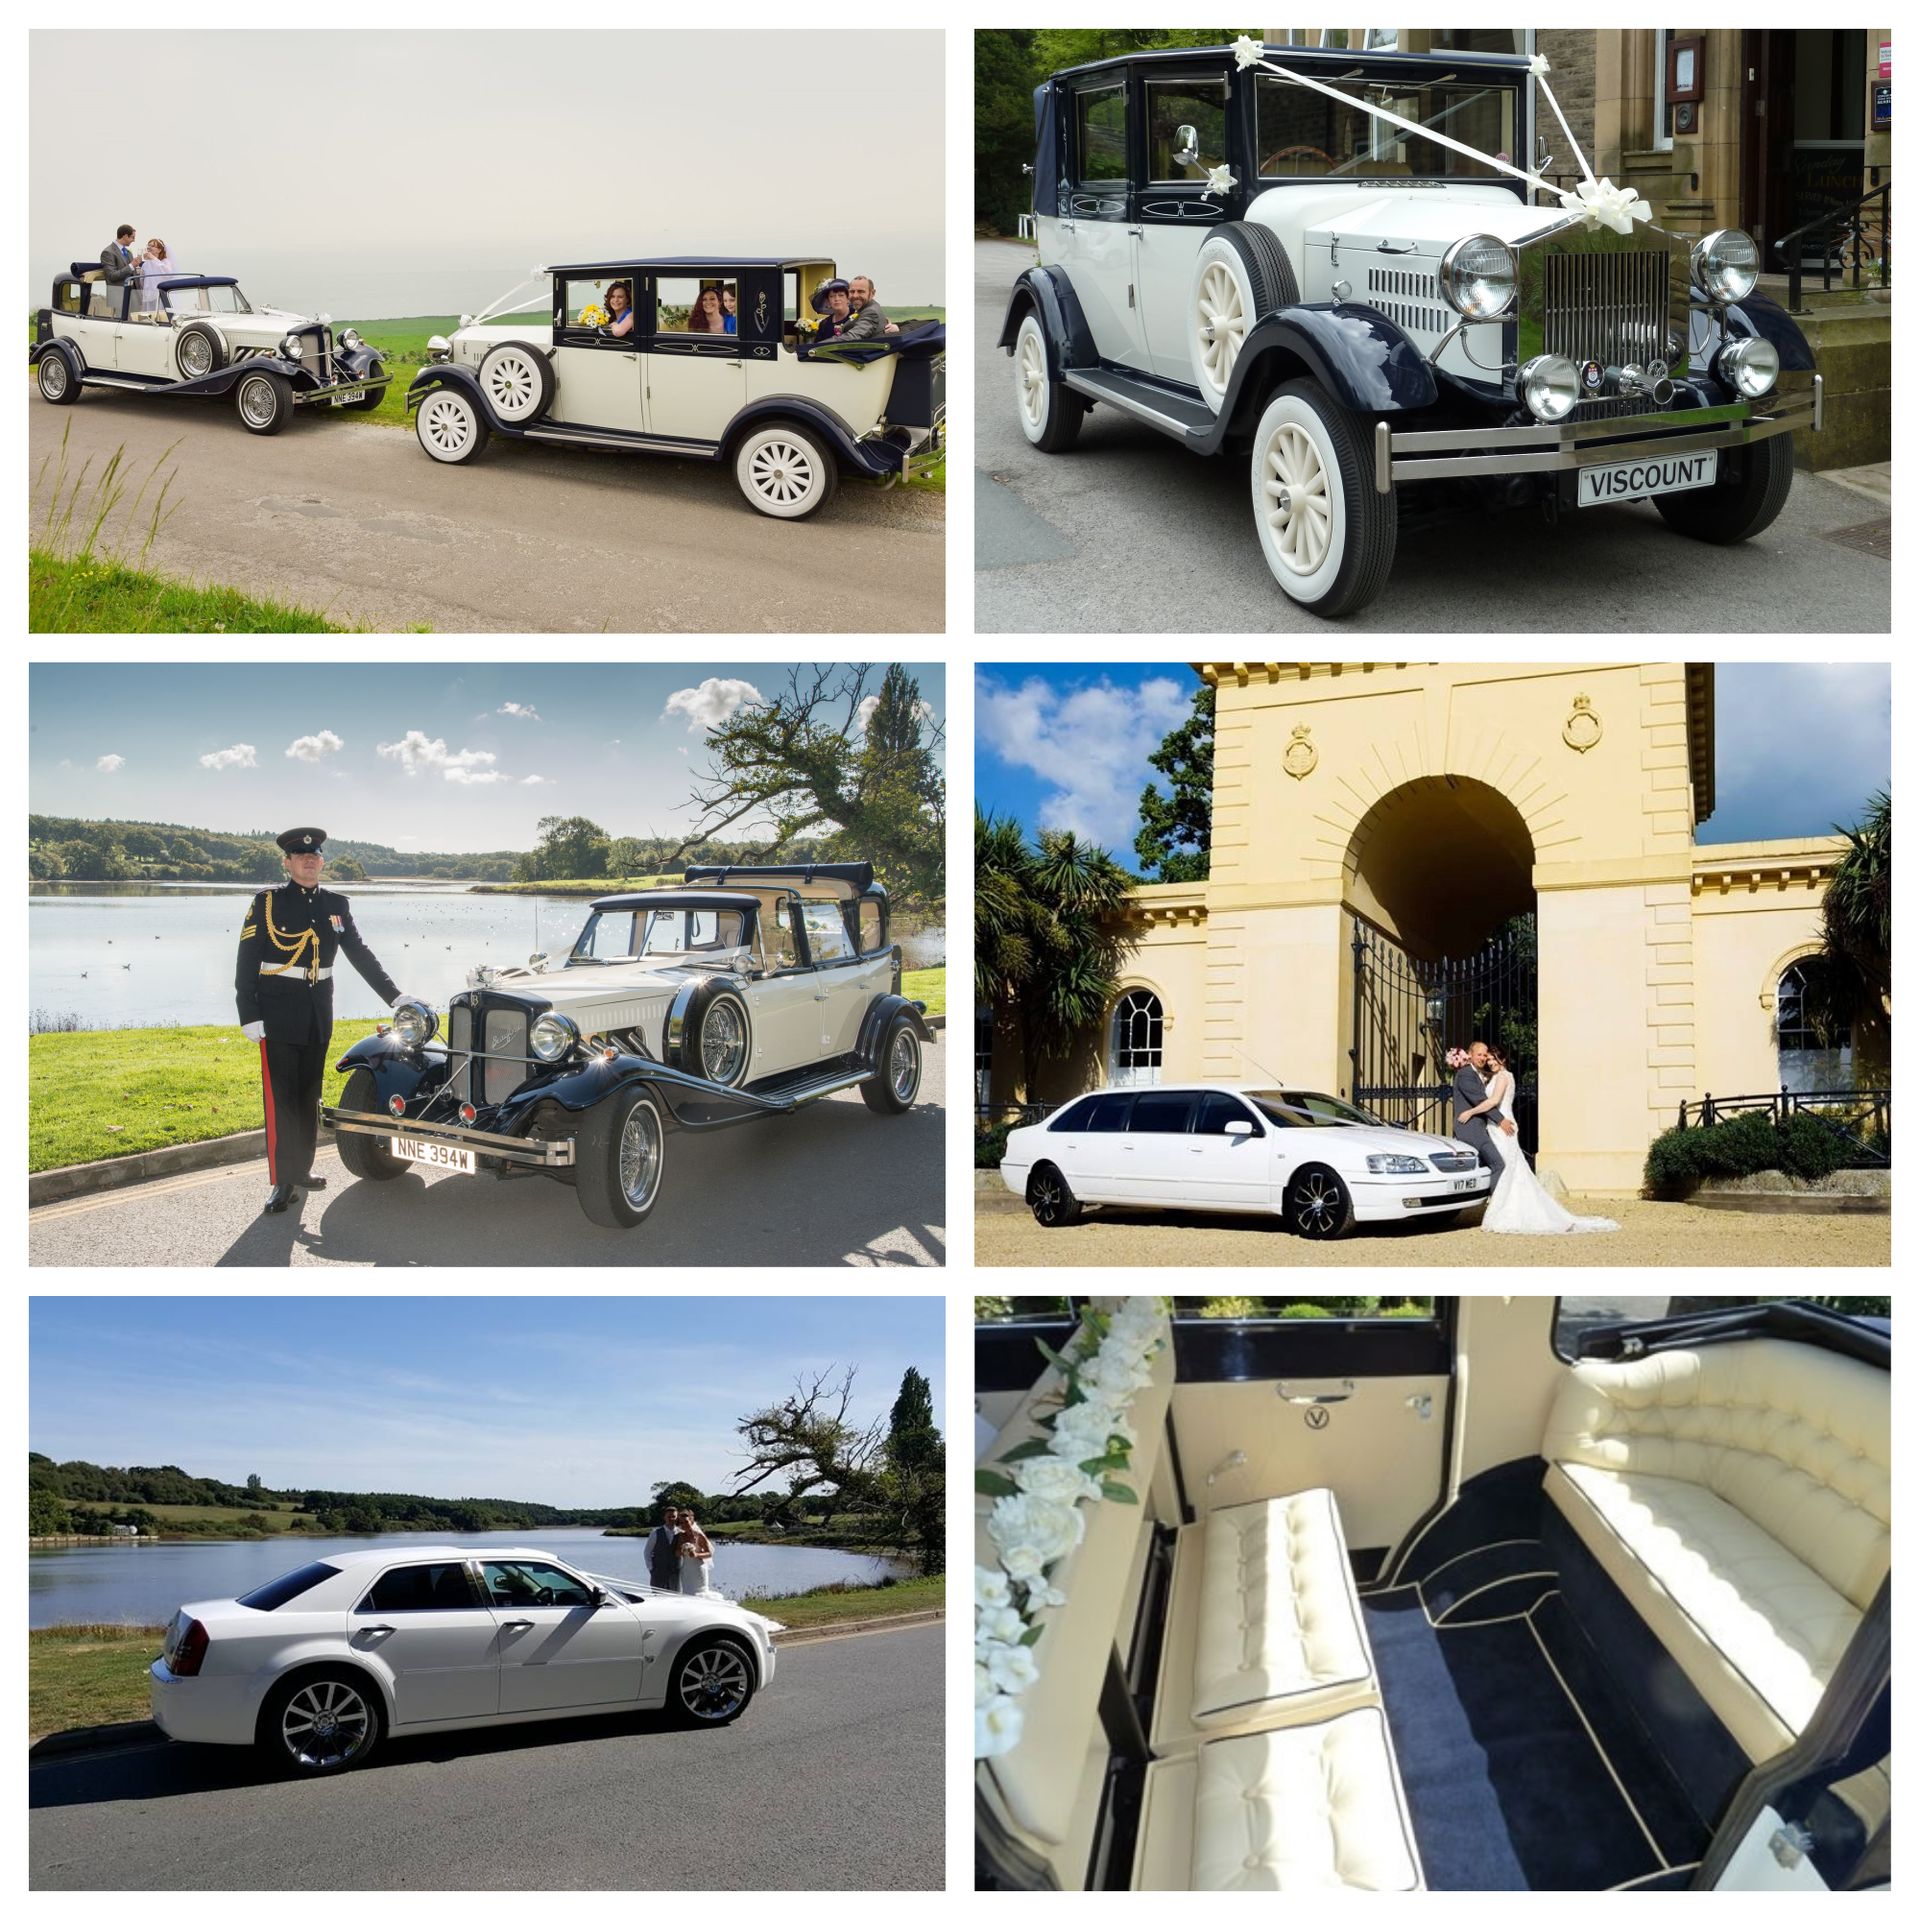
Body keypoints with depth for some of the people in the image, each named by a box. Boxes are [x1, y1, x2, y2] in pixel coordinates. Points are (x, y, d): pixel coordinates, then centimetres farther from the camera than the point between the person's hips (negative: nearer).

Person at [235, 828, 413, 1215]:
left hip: (318, 1015, 4)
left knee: (309, 1096, 11)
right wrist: (249, 1016, -13)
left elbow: (360, 954, 11)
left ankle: (302, 1168, 22)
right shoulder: (267, 903, -4)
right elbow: (246, 963, -6)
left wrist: (395, 997, 4)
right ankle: (282, 1181, 0)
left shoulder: (336, 905, 8)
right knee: (281, 1099, -4)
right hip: (278, 1014, -4)